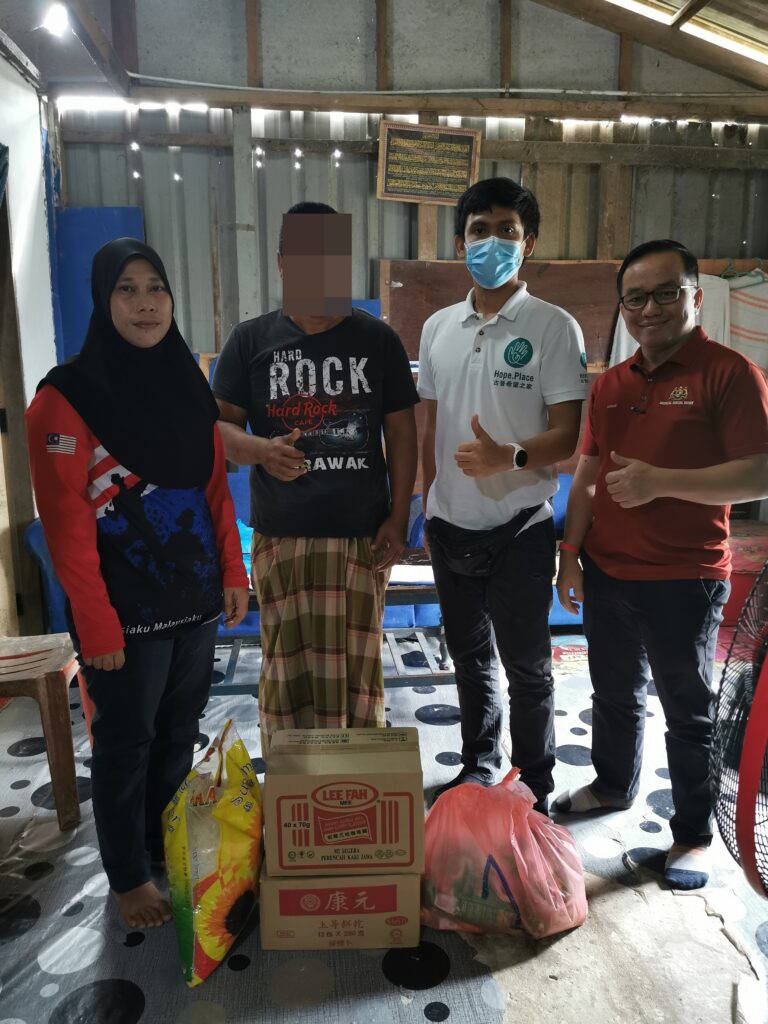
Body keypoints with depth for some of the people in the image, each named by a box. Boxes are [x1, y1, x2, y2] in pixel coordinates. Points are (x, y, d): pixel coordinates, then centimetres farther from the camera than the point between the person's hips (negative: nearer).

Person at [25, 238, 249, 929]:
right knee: (127, 741, 11)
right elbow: (66, 521, -14)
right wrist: (95, 623, -16)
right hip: (127, 608, -5)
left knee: (180, 731, 18)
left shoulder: (190, 384, 7)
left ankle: (167, 844, 42)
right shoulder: (68, 395, -11)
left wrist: (232, 570, 6)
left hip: (194, 598, 6)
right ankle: (129, 876, 33)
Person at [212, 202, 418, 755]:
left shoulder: (377, 340, 4)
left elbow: (401, 432, 5)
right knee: (287, 665, 8)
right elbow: (220, 424, 3)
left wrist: (398, 517, -1)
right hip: (280, 535, 0)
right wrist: (260, 450, -20)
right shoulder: (251, 340, 3)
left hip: (361, 534, 0)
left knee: (355, 665, 8)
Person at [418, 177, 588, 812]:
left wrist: (510, 457, -31)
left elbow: (568, 434, -12)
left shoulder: (555, 328, -8)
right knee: (470, 657, 19)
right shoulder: (438, 327, 7)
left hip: (519, 528, -4)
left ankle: (534, 786, 28)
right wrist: (425, 505, 9)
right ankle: (479, 764, 39)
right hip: (451, 527, 5)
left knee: (526, 666, 8)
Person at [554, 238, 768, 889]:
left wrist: (660, 481, -23)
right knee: (615, 692, 21)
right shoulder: (611, 385, 9)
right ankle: (613, 785, 43)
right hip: (607, 572, 6)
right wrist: (570, 555, 6)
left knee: (687, 709, 9)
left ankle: (694, 834, 27)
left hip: (686, 580, -5)